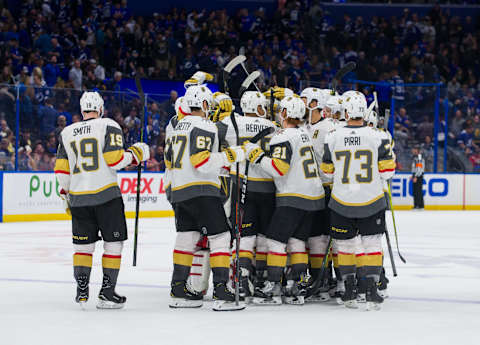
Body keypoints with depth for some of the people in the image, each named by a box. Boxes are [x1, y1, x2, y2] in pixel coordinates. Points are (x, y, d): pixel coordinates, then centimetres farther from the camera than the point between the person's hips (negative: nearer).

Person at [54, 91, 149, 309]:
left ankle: (81, 291, 11)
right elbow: (114, 159, -13)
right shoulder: (108, 126, -3)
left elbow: (61, 169, 9)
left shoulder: (67, 133, 10)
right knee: (113, 242, 5)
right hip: (106, 194, -4)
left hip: (78, 197, 4)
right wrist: (135, 154, 4)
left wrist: (66, 194, 22)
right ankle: (107, 293, 1)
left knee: (83, 243, 14)